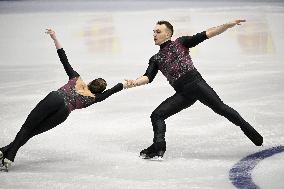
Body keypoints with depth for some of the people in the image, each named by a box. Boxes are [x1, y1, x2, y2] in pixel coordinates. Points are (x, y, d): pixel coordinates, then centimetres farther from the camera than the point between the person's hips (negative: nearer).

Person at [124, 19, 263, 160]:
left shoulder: (181, 43, 10)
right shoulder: (156, 59, 19)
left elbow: (205, 35, 3)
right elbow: (148, 77, 5)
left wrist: (228, 25, -8)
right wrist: (134, 83, -17)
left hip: (196, 83, -4)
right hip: (182, 93, 4)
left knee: (220, 108, -14)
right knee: (157, 115, -7)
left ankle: (250, 131, -4)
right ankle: (158, 147, -11)